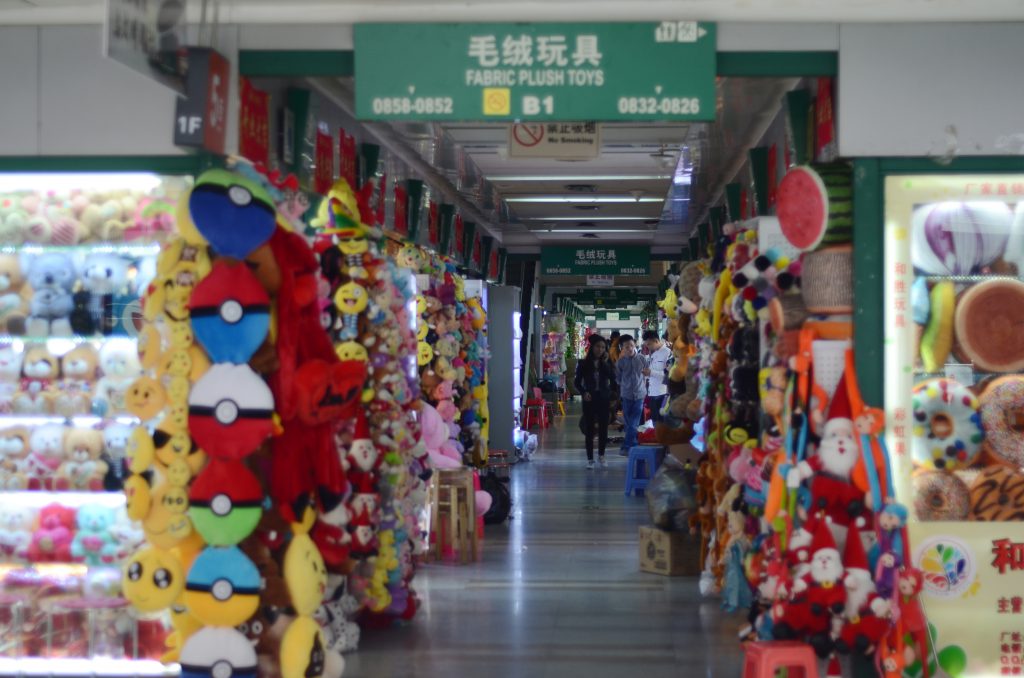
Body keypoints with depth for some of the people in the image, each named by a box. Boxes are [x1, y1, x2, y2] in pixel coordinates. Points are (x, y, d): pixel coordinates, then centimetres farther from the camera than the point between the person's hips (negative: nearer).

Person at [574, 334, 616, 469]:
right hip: (589, 400, -1)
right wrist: (583, 392, -16)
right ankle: (590, 458, 7)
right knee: (589, 429, 1)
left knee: (603, 428, 4)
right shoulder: (583, 363, -1)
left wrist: (605, 362, -14)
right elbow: (577, 382, 1)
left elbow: (612, 377, -13)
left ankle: (601, 455, 21)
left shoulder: (607, 363, 3)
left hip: (604, 399, 1)